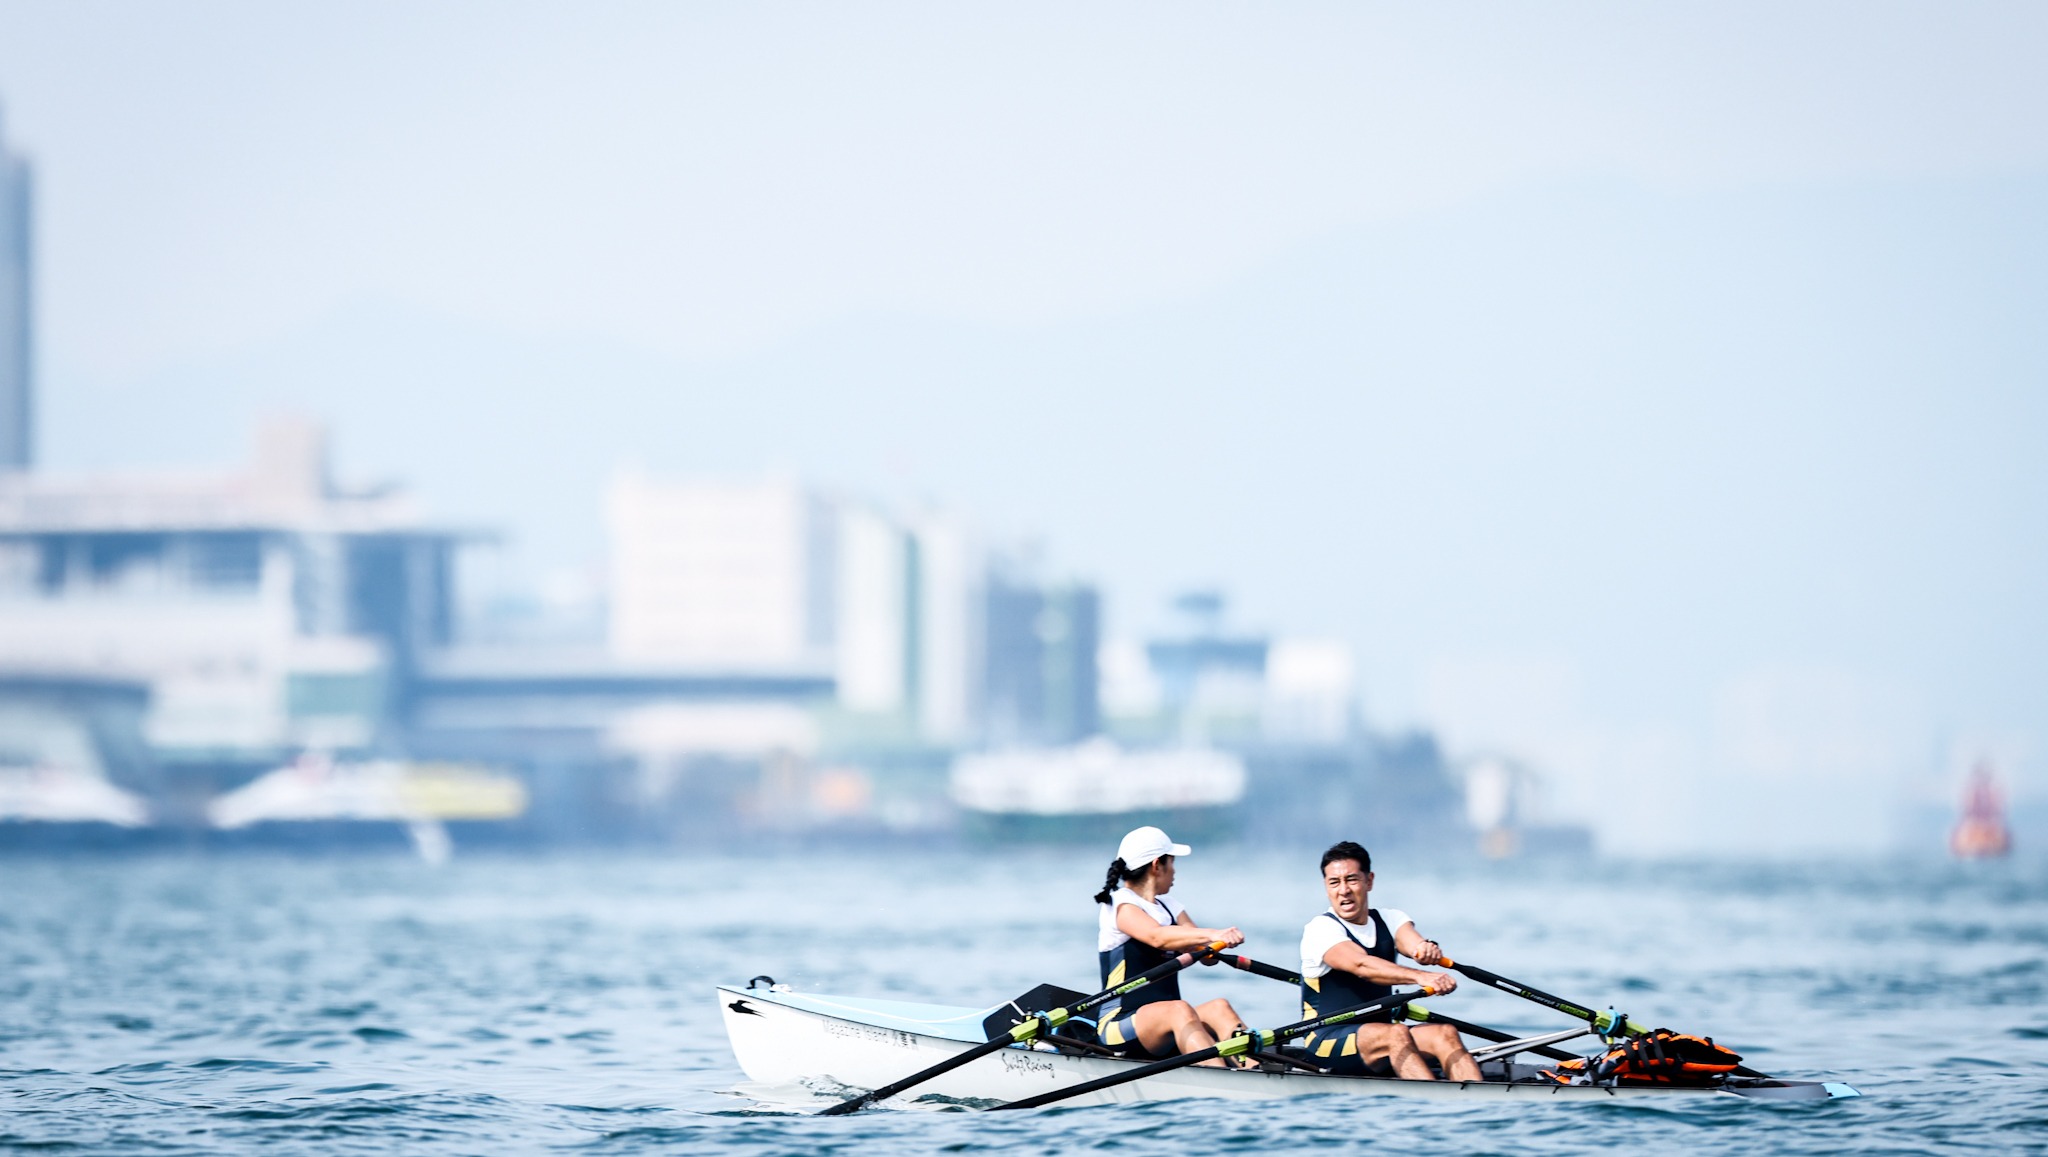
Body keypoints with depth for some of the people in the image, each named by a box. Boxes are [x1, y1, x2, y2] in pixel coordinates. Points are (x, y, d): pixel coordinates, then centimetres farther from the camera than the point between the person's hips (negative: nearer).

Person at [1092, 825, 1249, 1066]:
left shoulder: (1169, 907, 19)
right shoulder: (1120, 904, -5)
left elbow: (1208, 956, 4)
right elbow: (1157, 937, -28)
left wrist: (1219, 942, -20)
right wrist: (1211, 934, -41)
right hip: (1119, 1026, -7)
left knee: (1218, 1008, -21)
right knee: (1180, 1010, -34)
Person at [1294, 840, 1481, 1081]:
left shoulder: (1390, 920, 11)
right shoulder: (1320, 929, -9)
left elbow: (1413, 944, -12)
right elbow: (1362, 966, -28)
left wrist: (1428, 949, -38)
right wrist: (1420, 977, -43)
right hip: (1327, 1041, -6)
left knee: (1445, 1034, -21)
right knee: (1396, 1034, -33)